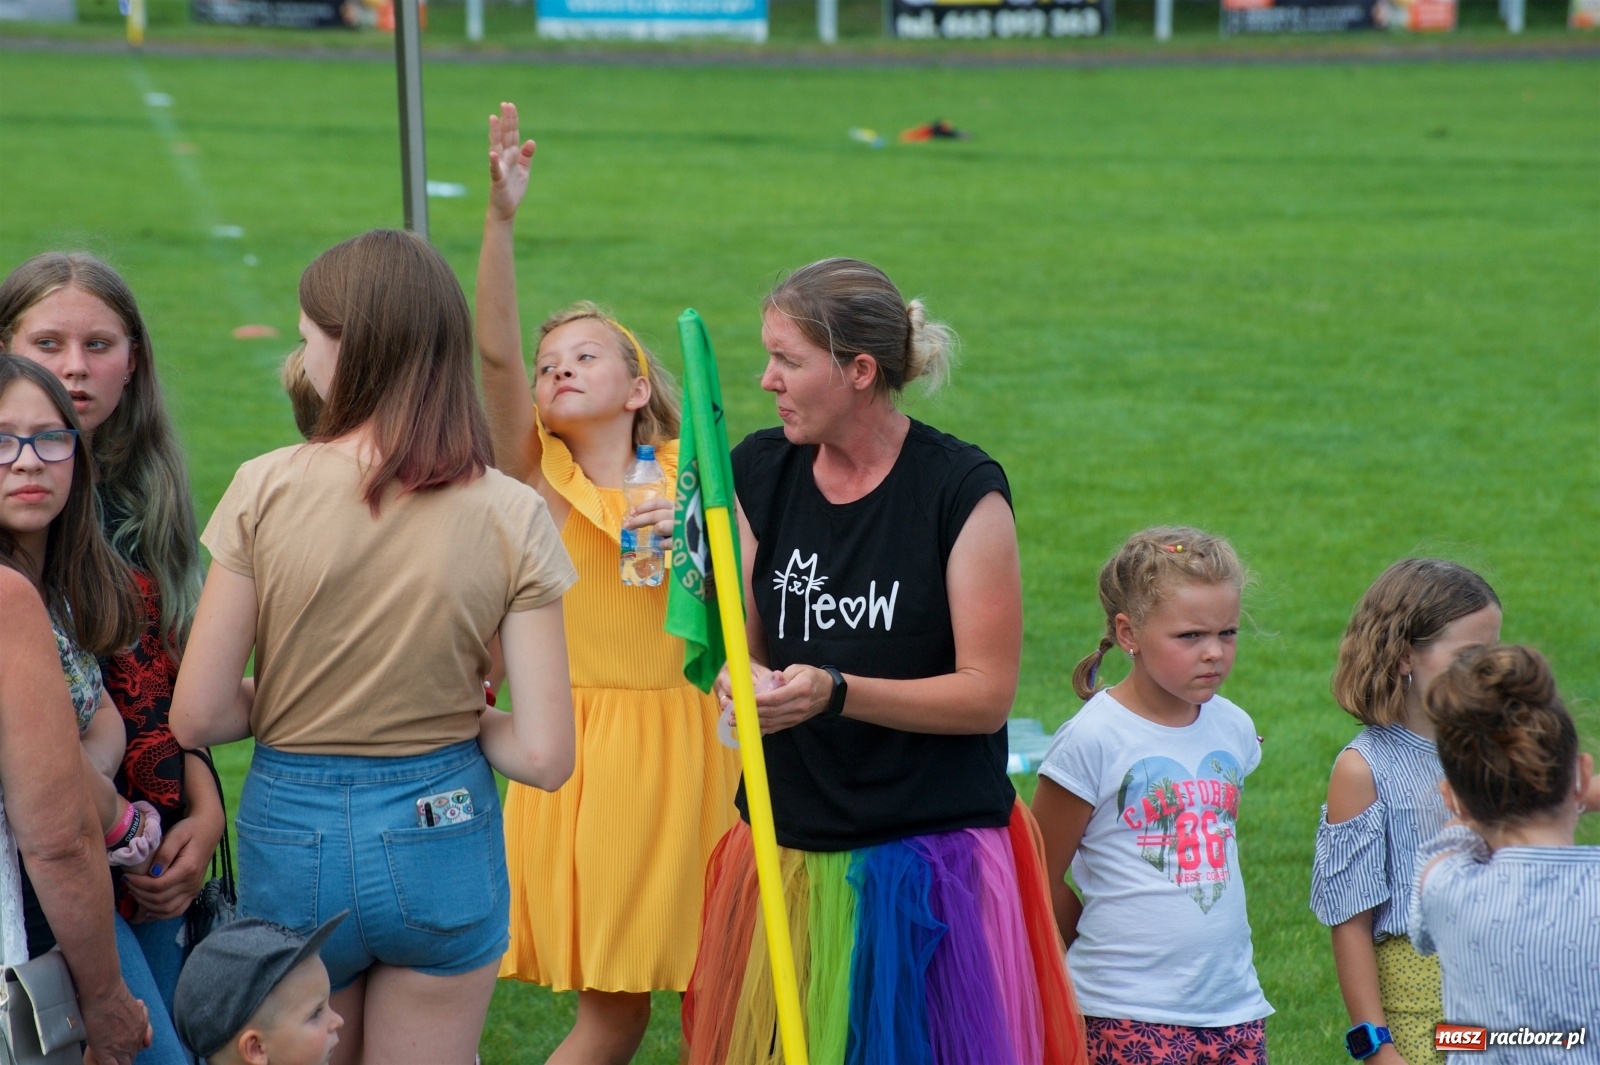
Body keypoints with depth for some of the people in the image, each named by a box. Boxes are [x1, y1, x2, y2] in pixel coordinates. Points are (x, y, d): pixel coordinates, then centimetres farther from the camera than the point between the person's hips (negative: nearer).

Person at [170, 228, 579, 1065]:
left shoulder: (266, 487, -12)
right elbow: (544, 756, -13)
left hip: (291, 832, 0)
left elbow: (198, 717, -10)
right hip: (443, 835, 0)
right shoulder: (511, 515, -11)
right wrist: (452, 717, 7)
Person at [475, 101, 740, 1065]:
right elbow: (494, 350, -14)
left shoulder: (686, 477, 6)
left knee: (702, 979, 6)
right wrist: (502, 220, -25)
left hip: (684, 741, 2)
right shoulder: (535, 472, 1)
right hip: (577, 742, -2)